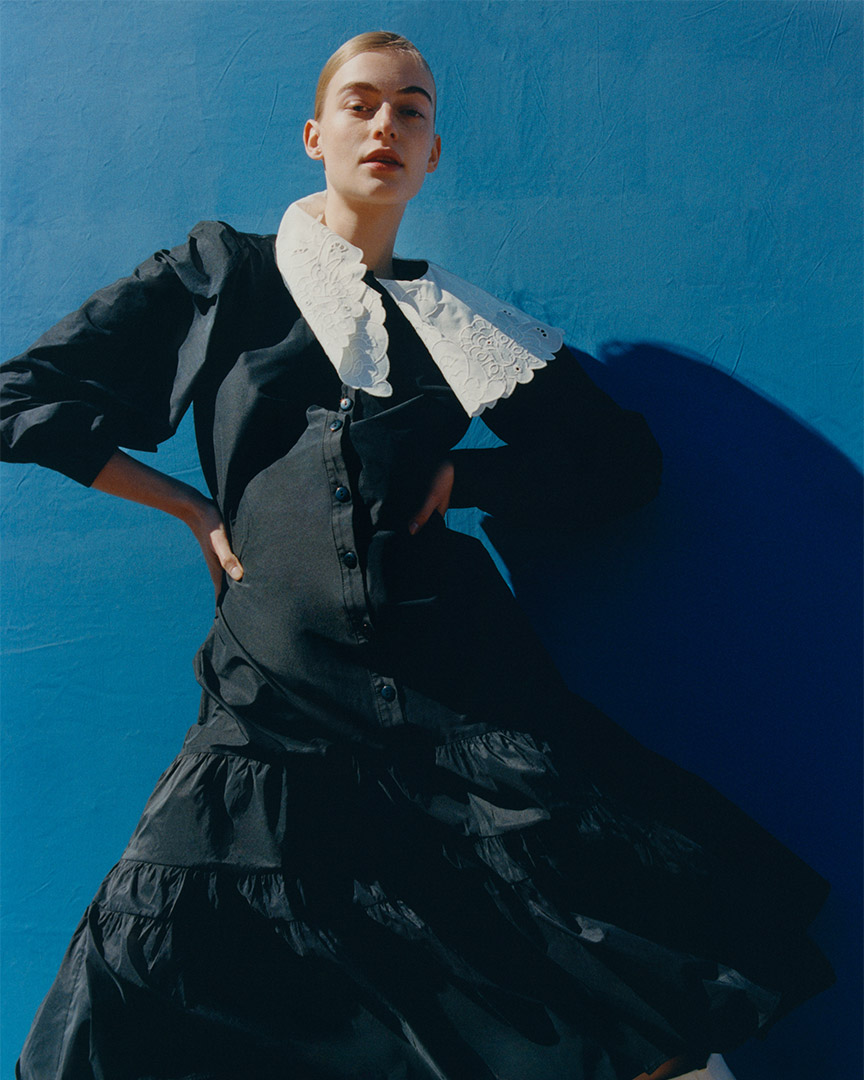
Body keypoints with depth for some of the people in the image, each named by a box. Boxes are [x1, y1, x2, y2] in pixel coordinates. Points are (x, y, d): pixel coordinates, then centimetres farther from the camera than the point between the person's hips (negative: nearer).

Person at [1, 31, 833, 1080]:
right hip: (277, 693, 0)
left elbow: (623, 459, 18)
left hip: (462, 684, 1)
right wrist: (196, 510, 6)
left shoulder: (459, 321, 15)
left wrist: (459, 475, 5)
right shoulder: (220, 277, 11)